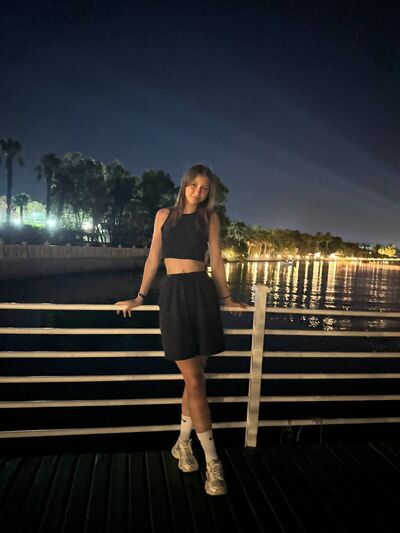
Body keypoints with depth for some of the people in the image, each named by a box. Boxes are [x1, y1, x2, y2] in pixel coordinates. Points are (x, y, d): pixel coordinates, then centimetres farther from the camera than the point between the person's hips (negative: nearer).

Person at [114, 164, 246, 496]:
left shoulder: (210, 217, 11)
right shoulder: (164, 215, 12)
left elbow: (215, 260, 12)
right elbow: (154, 258, 13)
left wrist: (225, 297, 13)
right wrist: (140, 297, 12)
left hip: (202, 293, 1)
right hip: (173, 295, -1)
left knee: (195, 377, 5)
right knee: (195, 381, -4)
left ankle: (183, 444, 26)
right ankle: (213, 462, 3)